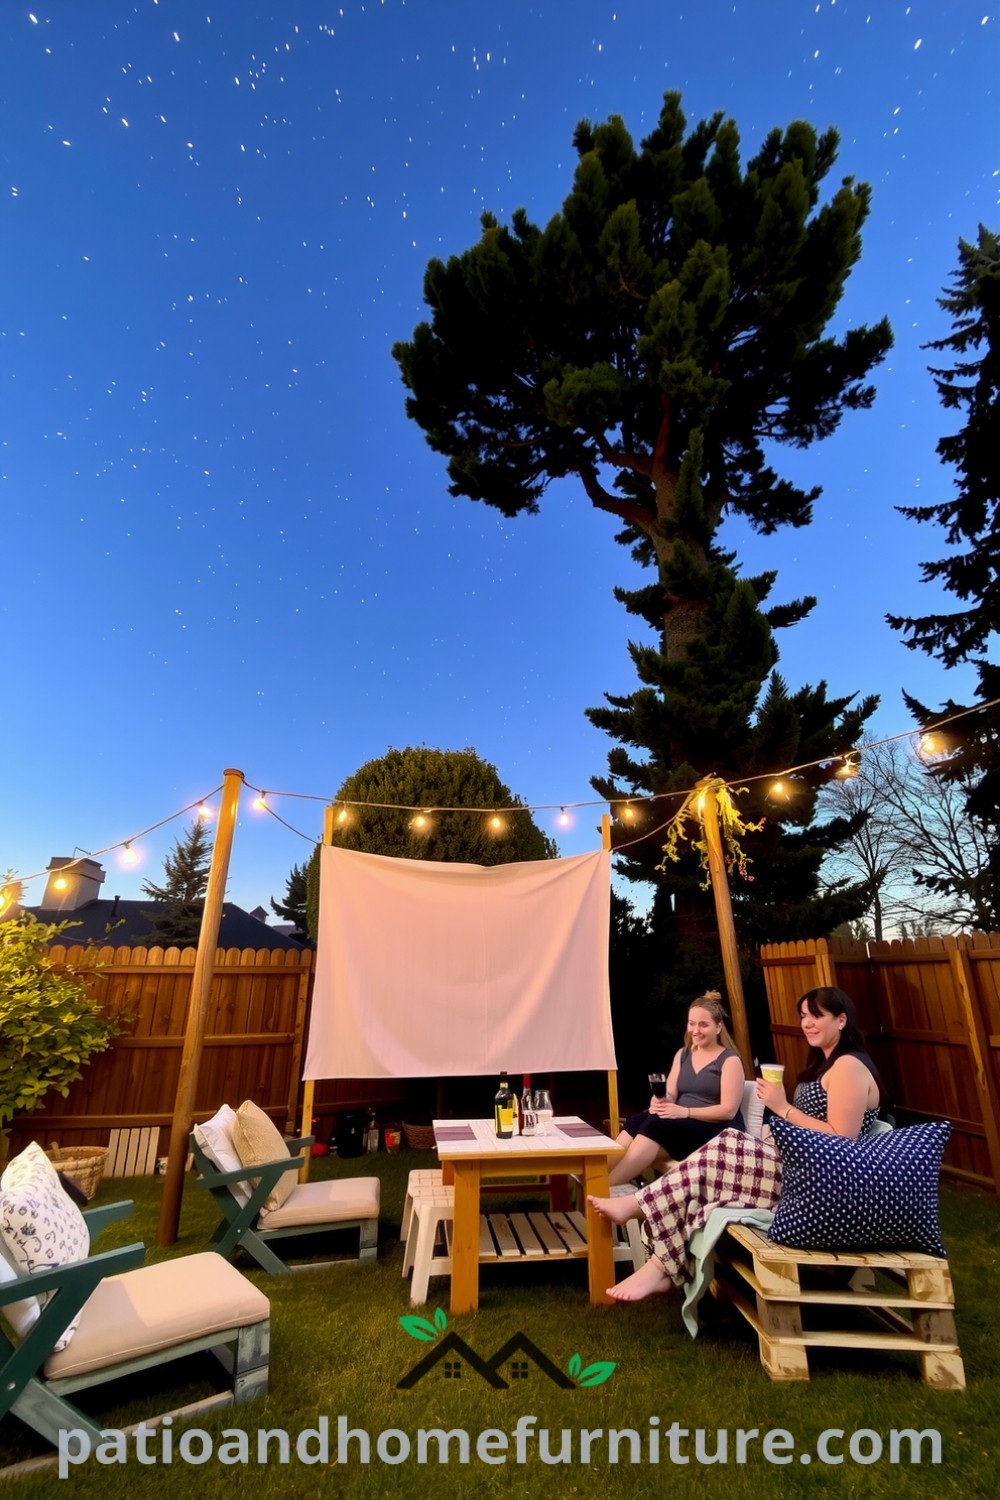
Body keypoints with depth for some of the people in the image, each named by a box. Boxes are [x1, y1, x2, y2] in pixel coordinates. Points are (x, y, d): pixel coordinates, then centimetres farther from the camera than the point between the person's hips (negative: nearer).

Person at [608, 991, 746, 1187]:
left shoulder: (730, 1060, -4)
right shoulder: (682, 1054, 14)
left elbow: (728, 1110, -13)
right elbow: (670, 1094, 8)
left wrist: (685, 1111, -22)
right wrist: (659, 1101, -16)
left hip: (719, 1131, -5)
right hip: (684, 1124, 6)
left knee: (655, 1126, -32)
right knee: (636, 1121, -26)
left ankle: (606, 1186, -36)